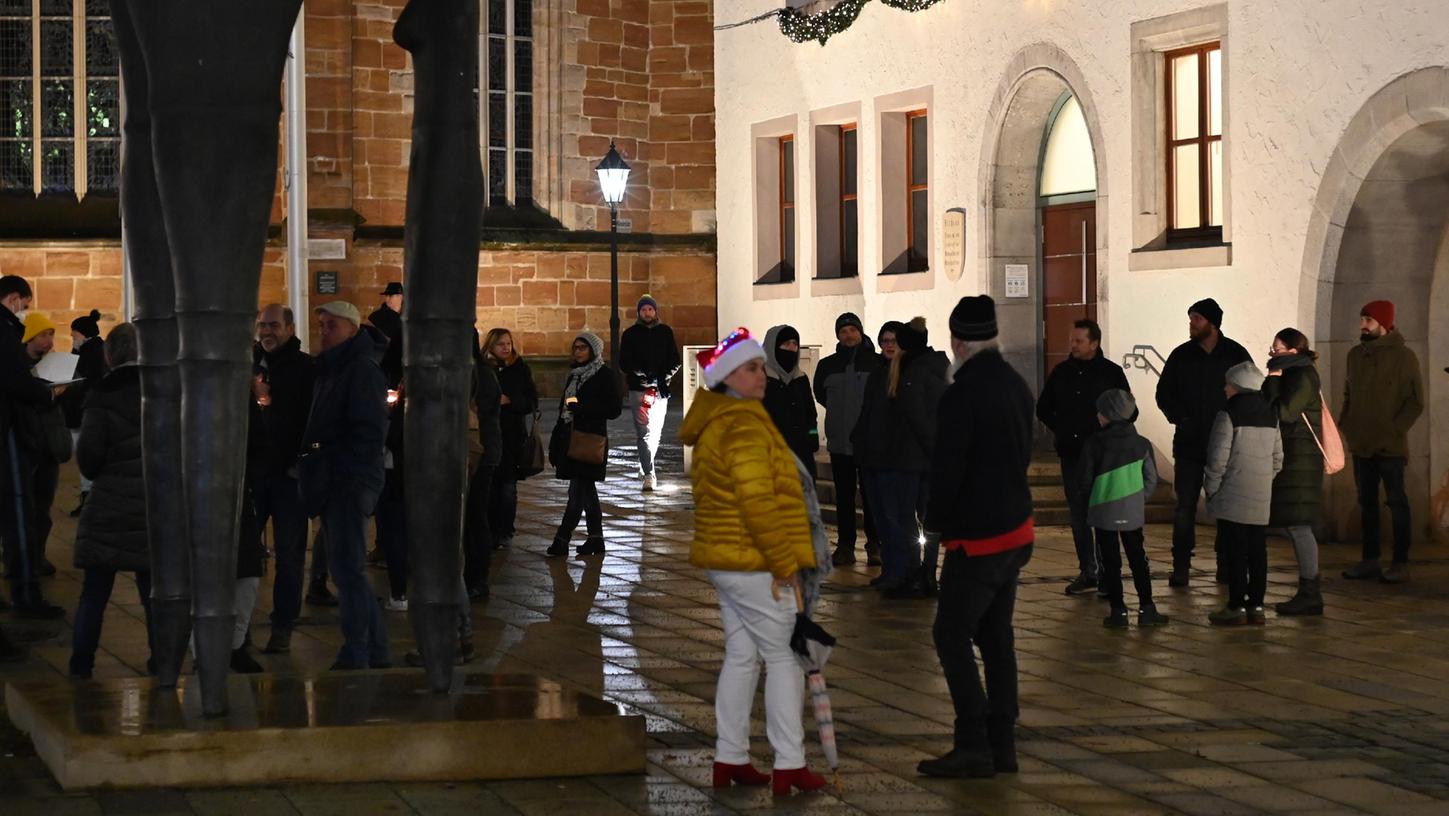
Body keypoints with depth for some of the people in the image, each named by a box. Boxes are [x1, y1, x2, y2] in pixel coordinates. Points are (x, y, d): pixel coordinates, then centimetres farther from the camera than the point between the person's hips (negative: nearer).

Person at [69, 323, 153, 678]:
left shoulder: (102, 395, -6)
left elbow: (88, 453, -11)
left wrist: (98, 472, 10)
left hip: (109, 506, -2)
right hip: (155, 507, 2)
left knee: (94, 592, 6)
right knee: (154, 591, 9)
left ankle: (81, 663, 8)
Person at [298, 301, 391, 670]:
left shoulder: (361, 369, -10)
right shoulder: (329, 370, 19)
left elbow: (370, 430, -18)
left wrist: (343, 470, -21)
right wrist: (310, 467, 12)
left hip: (350, 484, -10)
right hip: (332, 486, 10)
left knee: (347, 570, -11)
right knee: (346, 570, 13)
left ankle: (356, 657, -10)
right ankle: (375, 653, 19)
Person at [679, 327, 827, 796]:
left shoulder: (714, 425, 15)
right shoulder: (745, 427, -17)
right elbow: (759, 503, -23)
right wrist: (784, 564, -17)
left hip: (723, 559, 10)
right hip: (754, 563, -10)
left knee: (741, 656, 13)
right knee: (784, 657, -3)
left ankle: (730, 760, 15)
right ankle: (789, 767, -3)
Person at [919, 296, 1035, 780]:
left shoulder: (961, 395, -19)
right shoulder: (1016, 385, 9)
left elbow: (947, 468, -18)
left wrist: (937, 522, -3)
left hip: (976, 538, -9)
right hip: (1015, 529, 9)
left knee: (951, 635, -3)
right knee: (996, 636, 13)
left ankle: (973, 747, -6)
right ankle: (1002, 746, 15)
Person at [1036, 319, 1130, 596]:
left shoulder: (1111, 373, -1)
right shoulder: (1061, 372, 10)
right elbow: (1043, 408, 21)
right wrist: (1059, 429, 8)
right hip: (1071, 454, 4)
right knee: (1079, 515, 7)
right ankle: (1087, 572, 13)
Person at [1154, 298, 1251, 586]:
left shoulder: (1235, 355, 1)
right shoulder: (1181, 356, 4)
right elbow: (1164, 394, 9)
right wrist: (1181, 419, -7)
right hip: (1189, 443, 1)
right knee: (1185, 506, -1)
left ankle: (1226, 564, 13)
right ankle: (1180, 566, 2)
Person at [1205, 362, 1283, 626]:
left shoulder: (1228, 415, -10)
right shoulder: (1271, 415, 11)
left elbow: (1218, 458, -14)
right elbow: (1277, 458, 13)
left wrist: (1211, 489, -3)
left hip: (1233, 498, -6)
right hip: (1261, 499, 6)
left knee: (1235, 553, -3)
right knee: (1257, 552, 9)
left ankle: (1236, 607, -2)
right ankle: (1256, 605, 12)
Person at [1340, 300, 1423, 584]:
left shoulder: (1403, 356, -6)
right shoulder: (1355, 354, 11)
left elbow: (1415, 402, -7)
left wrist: (1393, 430, -15)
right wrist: (1346, 425, 6)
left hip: (1390, 446, -6)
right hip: (1361, 444, 6)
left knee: (1396, 501, -3)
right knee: (1367, 502, 9)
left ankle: (1400, 563, -1)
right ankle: (1369, 561, 14)